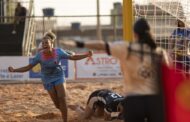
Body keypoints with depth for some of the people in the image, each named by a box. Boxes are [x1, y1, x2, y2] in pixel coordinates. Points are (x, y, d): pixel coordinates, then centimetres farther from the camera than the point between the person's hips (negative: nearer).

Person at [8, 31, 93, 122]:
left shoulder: (58, 52, -19)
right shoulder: (39, 55, -20)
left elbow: (72, 57, -7)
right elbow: (28, 67, -12)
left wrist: (87, 55, -17)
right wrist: (14, 70, -24)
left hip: (59, 77, 0)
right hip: (47, 80, 1)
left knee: (62, 98, -16)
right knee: (57, 103, 1)